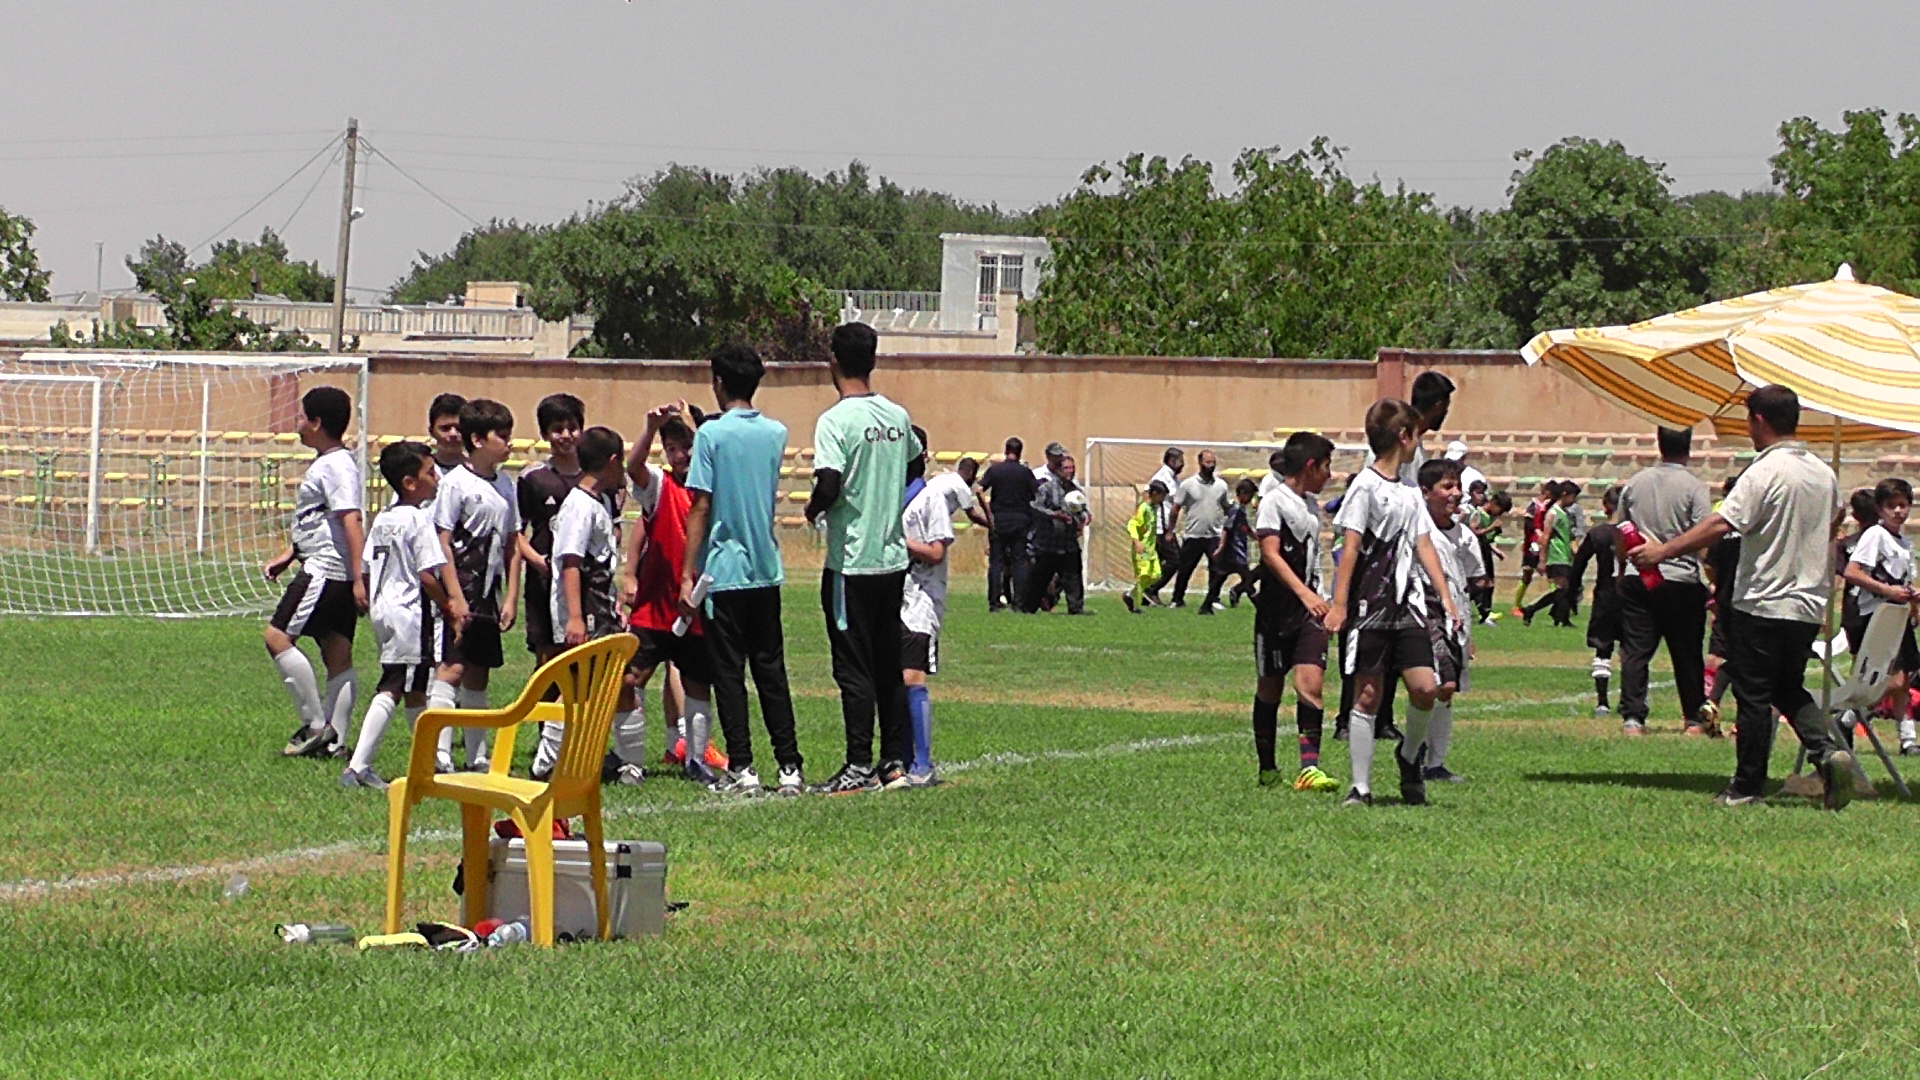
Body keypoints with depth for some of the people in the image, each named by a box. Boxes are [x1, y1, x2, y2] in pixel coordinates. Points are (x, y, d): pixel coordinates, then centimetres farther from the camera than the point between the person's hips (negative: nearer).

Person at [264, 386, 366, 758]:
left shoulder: (337, 465, -14)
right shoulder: (327, 463, 18)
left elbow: (351, 522, -22)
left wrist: (359, 578, -27)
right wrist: (287, 556, 30)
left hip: (325, 571, -10)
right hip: (338, 575, 10)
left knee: (278, 636, -10)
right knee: (337, 654, 7)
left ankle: (315, 724, -10)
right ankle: (335, 738, 7)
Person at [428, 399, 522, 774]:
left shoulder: (506, 485, 12)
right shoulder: (456, 483, -8)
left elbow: (512, 544, 16)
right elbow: (443, 543, -11)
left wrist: (511, 597, 9)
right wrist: (455, 598, -16)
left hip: (489, 594, 7)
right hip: (461, 590, -7)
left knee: (479, 674, 12)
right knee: (453, 668, -15)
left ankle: (477, 758, 18)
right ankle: (437, 753, -22)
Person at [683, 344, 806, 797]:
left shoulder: (712, 434, -9)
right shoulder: (776, 433, 6)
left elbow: (701, 508, -12)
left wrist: (688, 575, -8)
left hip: (723, 572, -5)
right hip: (767, 570, 5)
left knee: (729, 673, 0)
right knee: (771, 670, 9)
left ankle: (742, 768, -2)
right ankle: (789, 767, 6)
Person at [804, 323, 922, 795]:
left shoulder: (836, 421, -15)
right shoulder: (898, 416, 6)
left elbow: (830, 485, -24)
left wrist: (813, 509, -4)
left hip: (851, 562, -6)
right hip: (894, 557, 6)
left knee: (854, 668, -2)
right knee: (890, 666, 12)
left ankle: (860, 767, -2)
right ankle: (896, 761, 14)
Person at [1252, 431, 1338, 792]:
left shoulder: (1312, 504, 15)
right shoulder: (1274, 501, -9)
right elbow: (1271, 554, -20)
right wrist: (1304, 593, -31)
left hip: (1310, 610, 5)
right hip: (1276, 609, -5)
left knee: (1312, 682, -12)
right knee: (1270, 687, 7)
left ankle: (1309, 768, -20)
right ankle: (1267, 769, 20)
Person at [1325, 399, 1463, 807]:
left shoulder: (1410, 493, 15)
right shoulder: (1366, 486, -6)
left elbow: (1424, 546, 17)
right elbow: (1351, 547, -10)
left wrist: (1445, 597, 10)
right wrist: (1339, 604, -14)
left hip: (1408, 605, 6)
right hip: (1371, 606, -6)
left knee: (1425, 687, -7)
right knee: (1367, 695, -2)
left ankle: (1411, 755, 19)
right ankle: (1361, 787, 3)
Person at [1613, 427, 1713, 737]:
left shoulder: (1635, 483, 6)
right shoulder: (1693, 487, -7)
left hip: (1637, 580, 3)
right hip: (1681, 580, -3)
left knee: (1635, 651, 2)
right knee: (1687, 653, 9)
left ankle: (1632, 717, -8)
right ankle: (1694, 717, 18)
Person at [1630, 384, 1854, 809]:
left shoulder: (1765, 472, -16)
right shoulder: (1824, 474, 8)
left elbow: (1721, 525, -22)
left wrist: (1663, 551, -19)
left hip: (1764, 603, -7)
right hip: (1810, 606, 7)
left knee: (1754, 696, 1)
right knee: (1789, 689, 18)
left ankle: (1748, 787, 5)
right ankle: (1827, 751, -4)